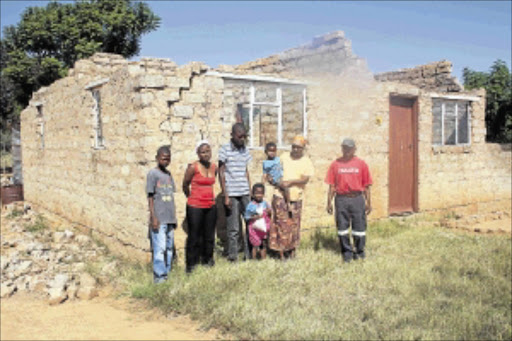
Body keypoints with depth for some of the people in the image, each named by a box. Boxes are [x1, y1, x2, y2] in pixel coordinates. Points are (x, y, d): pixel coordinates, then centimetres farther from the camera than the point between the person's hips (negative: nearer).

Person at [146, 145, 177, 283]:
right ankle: (159, 276, -1)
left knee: (169, 248, 10)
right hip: (159, 219, -7)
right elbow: (150, 197, -7)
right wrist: (153, 218, -13)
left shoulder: (169, 174, 15)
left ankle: (167, 274, 18)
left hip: (170, 218, 7)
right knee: (160, 248, -7)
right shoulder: (152, 174, -4)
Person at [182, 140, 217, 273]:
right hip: (195, 207, -5)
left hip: (210, 206, 5)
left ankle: (207, 259, 29)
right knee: (194, 235, 2)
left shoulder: (214, 167, 5)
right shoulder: (193, 167, -11)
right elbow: (185, 185, 0)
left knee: (209, 235, 12)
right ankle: (190, 263, 14)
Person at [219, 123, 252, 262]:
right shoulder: (225, 149, -3)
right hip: (232, 194, -4)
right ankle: (233, 257, 10)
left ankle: (248, 254, 14)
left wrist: (250, 192, 12)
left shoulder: (245, 150, 12)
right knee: (233, 228, 0)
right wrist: (226, 196, -7)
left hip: (245, 193, 5)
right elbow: (221, 173, -3)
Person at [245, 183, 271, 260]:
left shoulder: (265, 203, 4)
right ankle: (254, 259, 11)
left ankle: (263, 259, 22)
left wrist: (269, 212, -10)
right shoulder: (250, 205, -9)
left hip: (264, 228, 4)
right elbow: (247, 218, -8)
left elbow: (270, 214, 12)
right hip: (255, 228, -4)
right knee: (256, 245, -1)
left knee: (264, 245, 11)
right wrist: (255, 217, -21)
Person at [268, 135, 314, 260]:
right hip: (280, 195, 0)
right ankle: (281, 251, 3)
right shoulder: (284, 157, 7)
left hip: (296, 197, 0)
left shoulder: (306, 162, 1)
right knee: (282, 223, -3)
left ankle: (292, 250, 23)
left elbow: (305, 179, -11)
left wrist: (291, 182, -24)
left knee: (294, 224, 8)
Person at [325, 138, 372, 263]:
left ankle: (359, 251, 21)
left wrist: (368, 202, 2)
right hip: (341, 199, 1)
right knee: (342, 227, 7)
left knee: (359, 226, 4)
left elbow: (366, 186, 4)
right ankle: (347, 251, 21)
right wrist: (329, 202, 1)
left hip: (357, 199, -1)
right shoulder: (336, 164, 5)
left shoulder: (361, 164, 3)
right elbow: (332, 185, 5)